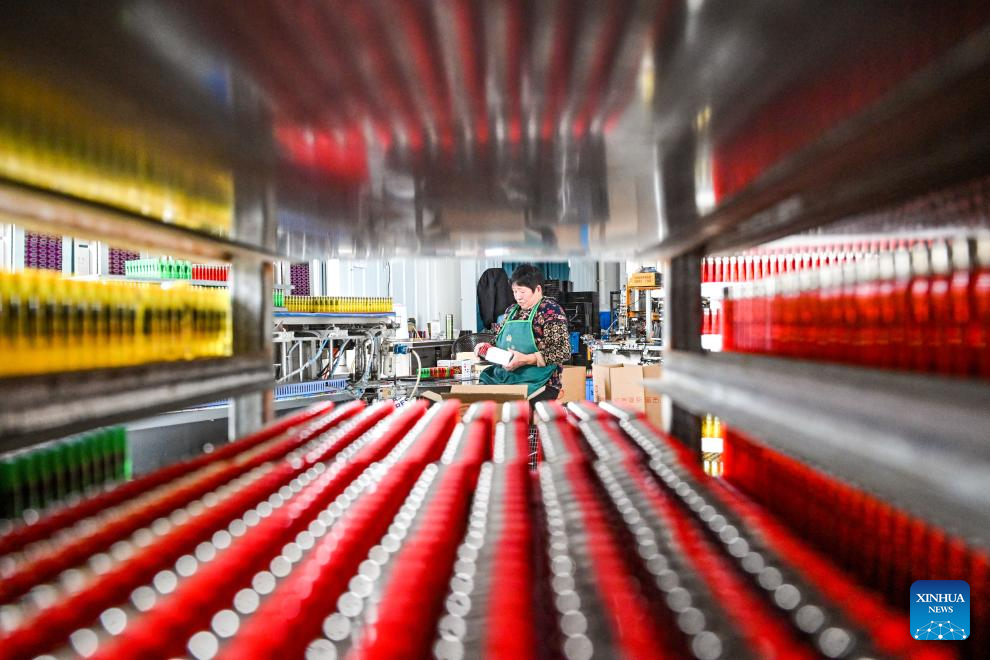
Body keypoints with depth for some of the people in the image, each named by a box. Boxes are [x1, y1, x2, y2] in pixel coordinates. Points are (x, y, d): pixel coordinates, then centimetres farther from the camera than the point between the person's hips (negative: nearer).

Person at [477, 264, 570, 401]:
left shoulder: (550, 310, -4)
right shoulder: (511, 310, 16)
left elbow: (563, 351, -12)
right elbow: (499, 340, 29)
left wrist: (526, 360, -19)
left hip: (536, 384, -6)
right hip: (503, 378, 6)